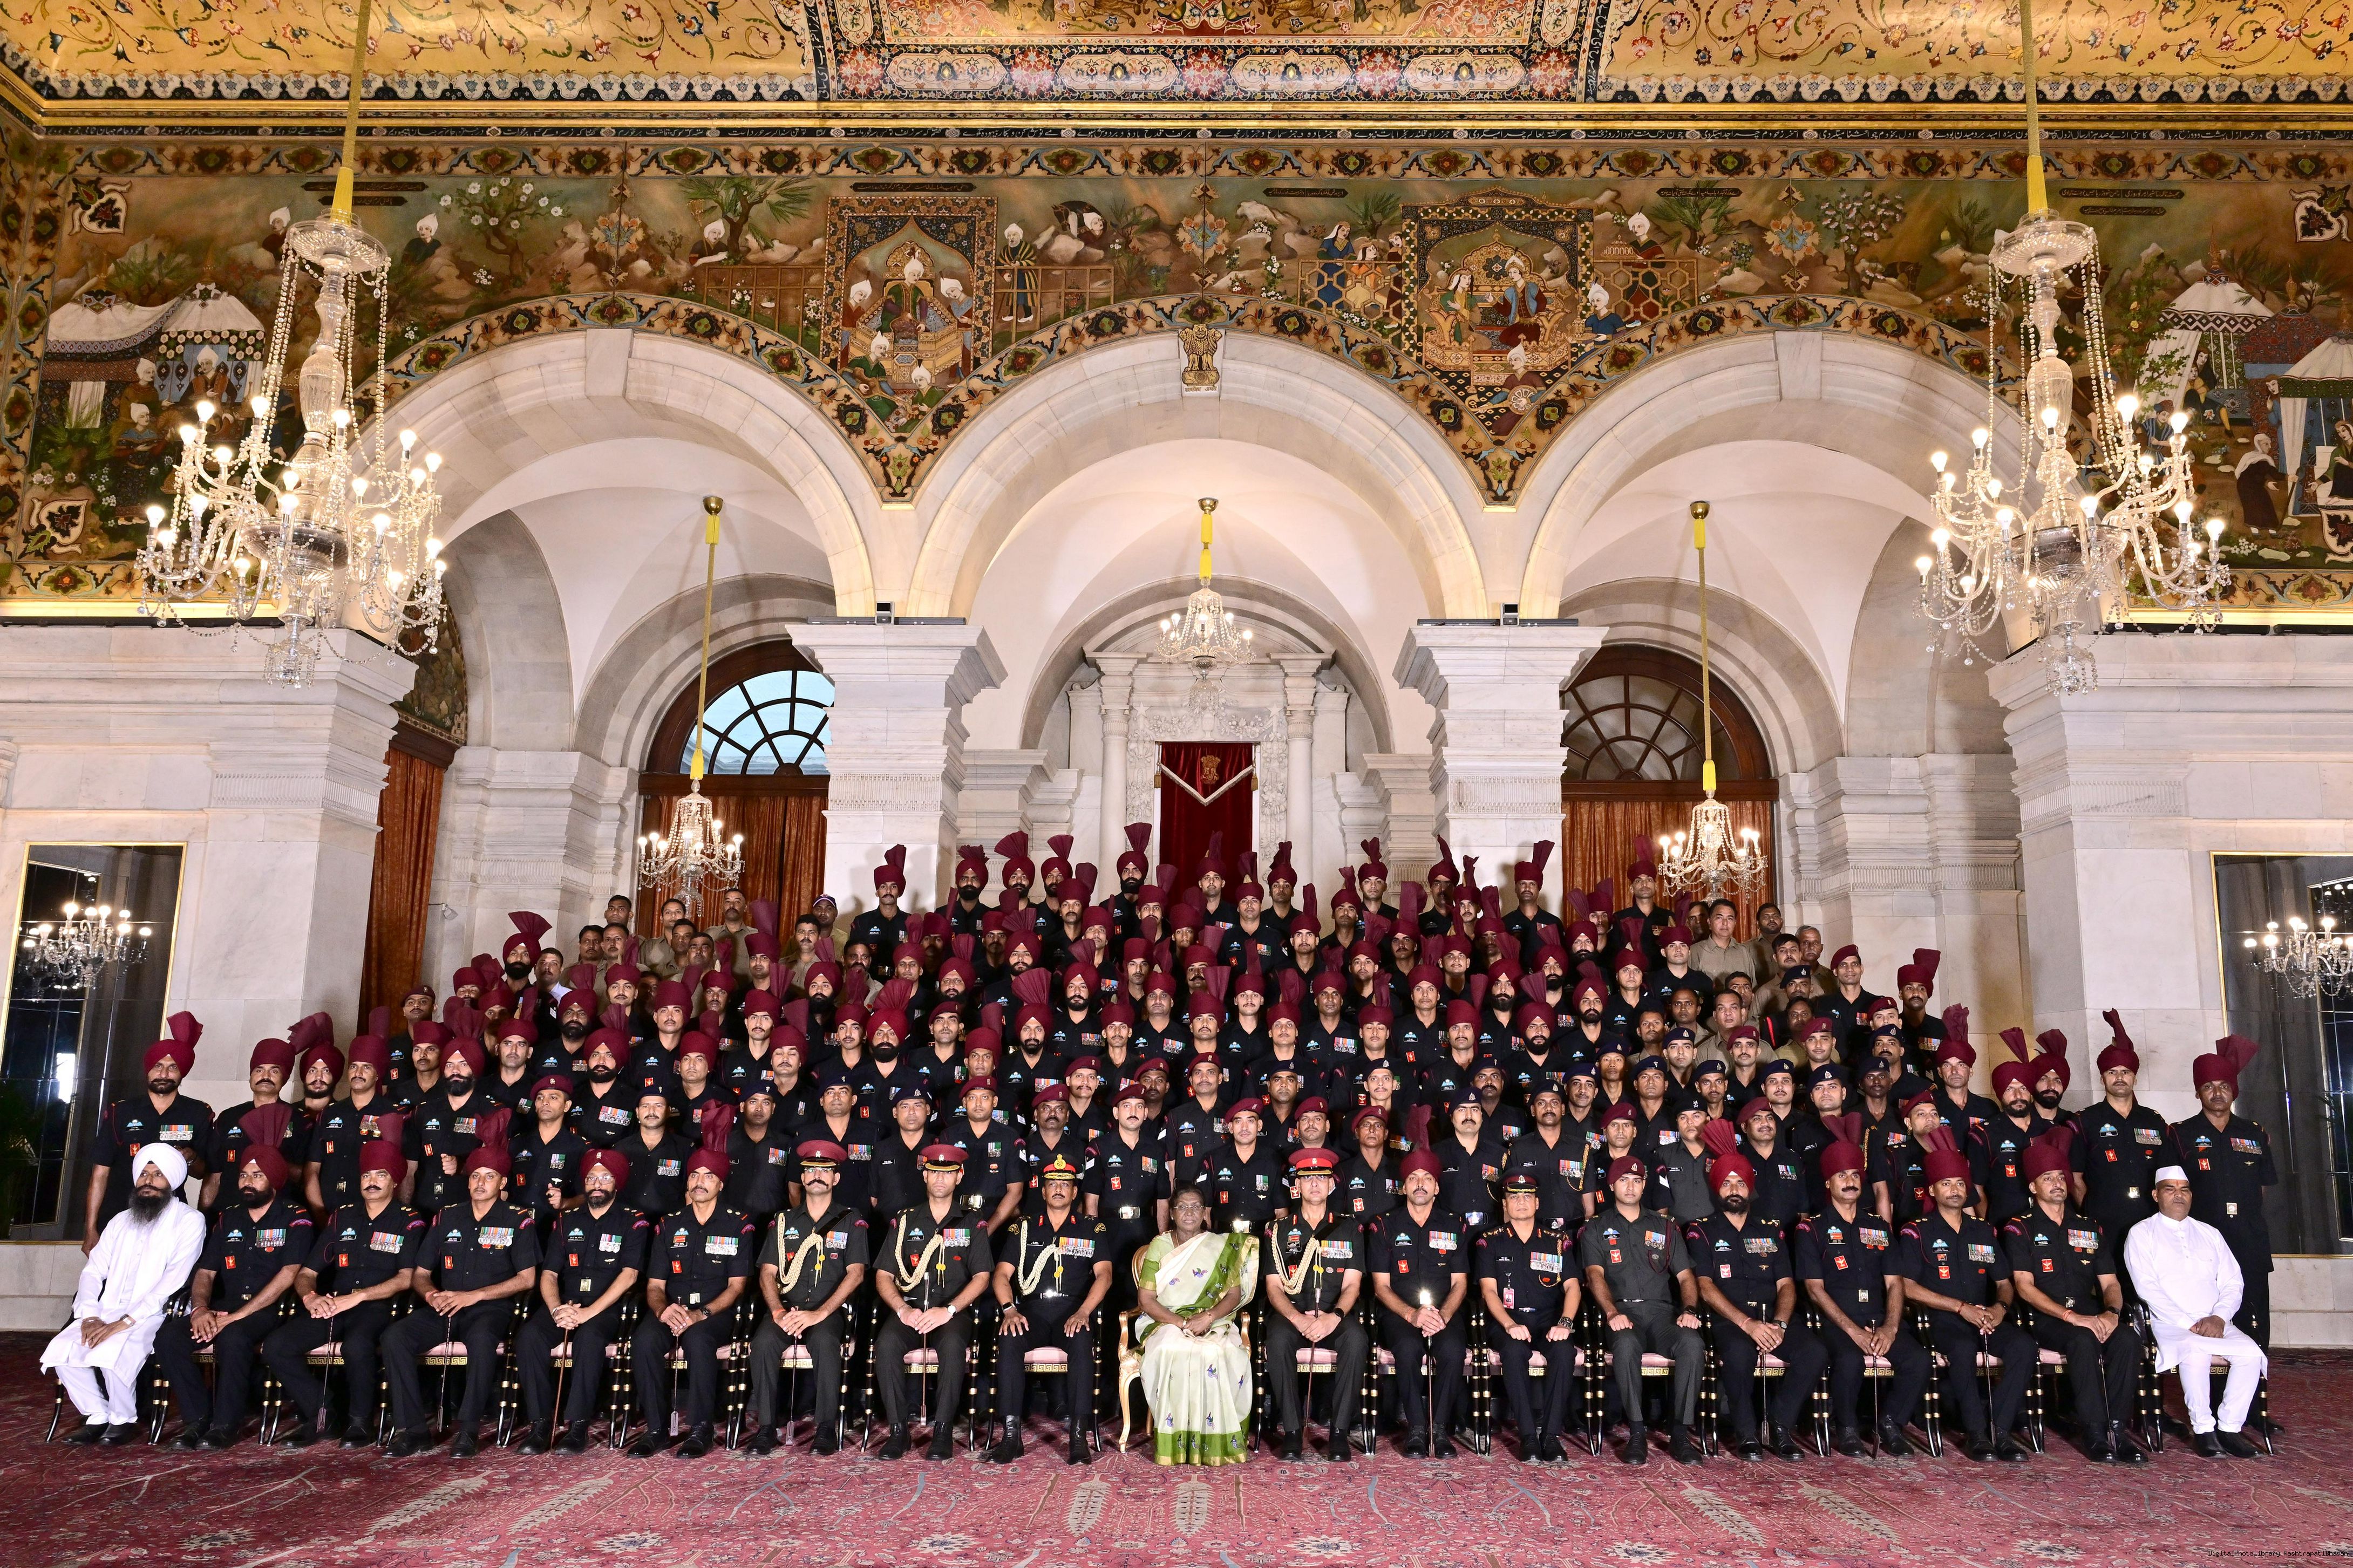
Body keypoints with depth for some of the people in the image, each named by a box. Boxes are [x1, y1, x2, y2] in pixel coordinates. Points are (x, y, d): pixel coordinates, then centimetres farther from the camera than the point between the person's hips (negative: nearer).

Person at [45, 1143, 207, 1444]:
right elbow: (93, 1270, 12)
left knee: (110, 1354, -32)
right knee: (61, 1350, -21)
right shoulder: (121, 1222, 19)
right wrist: (90, 1316, -7)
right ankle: (98, 1416, -3)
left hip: (153, 1315, -6)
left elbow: (173, 1283, -12)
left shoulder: (189, 1221, -2)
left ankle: (124, 1419, -7)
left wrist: (123, 1323, -18)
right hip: (107, 1312, 6)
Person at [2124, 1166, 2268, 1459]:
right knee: (2196, 1352, -34)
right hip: (2169, 1324, -4)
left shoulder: (2210, 1234, 20)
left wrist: (2219, 1317, -8)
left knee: (2251, 1353, -24)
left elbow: (2232, 1283, 11)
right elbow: (2147, 1288, -5)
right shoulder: (2142, 1234, 5)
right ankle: (2203, 1429, -20)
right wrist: (2188, 1325, -14)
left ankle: (2230, 1427, -12)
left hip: (2215, 1323, 4)